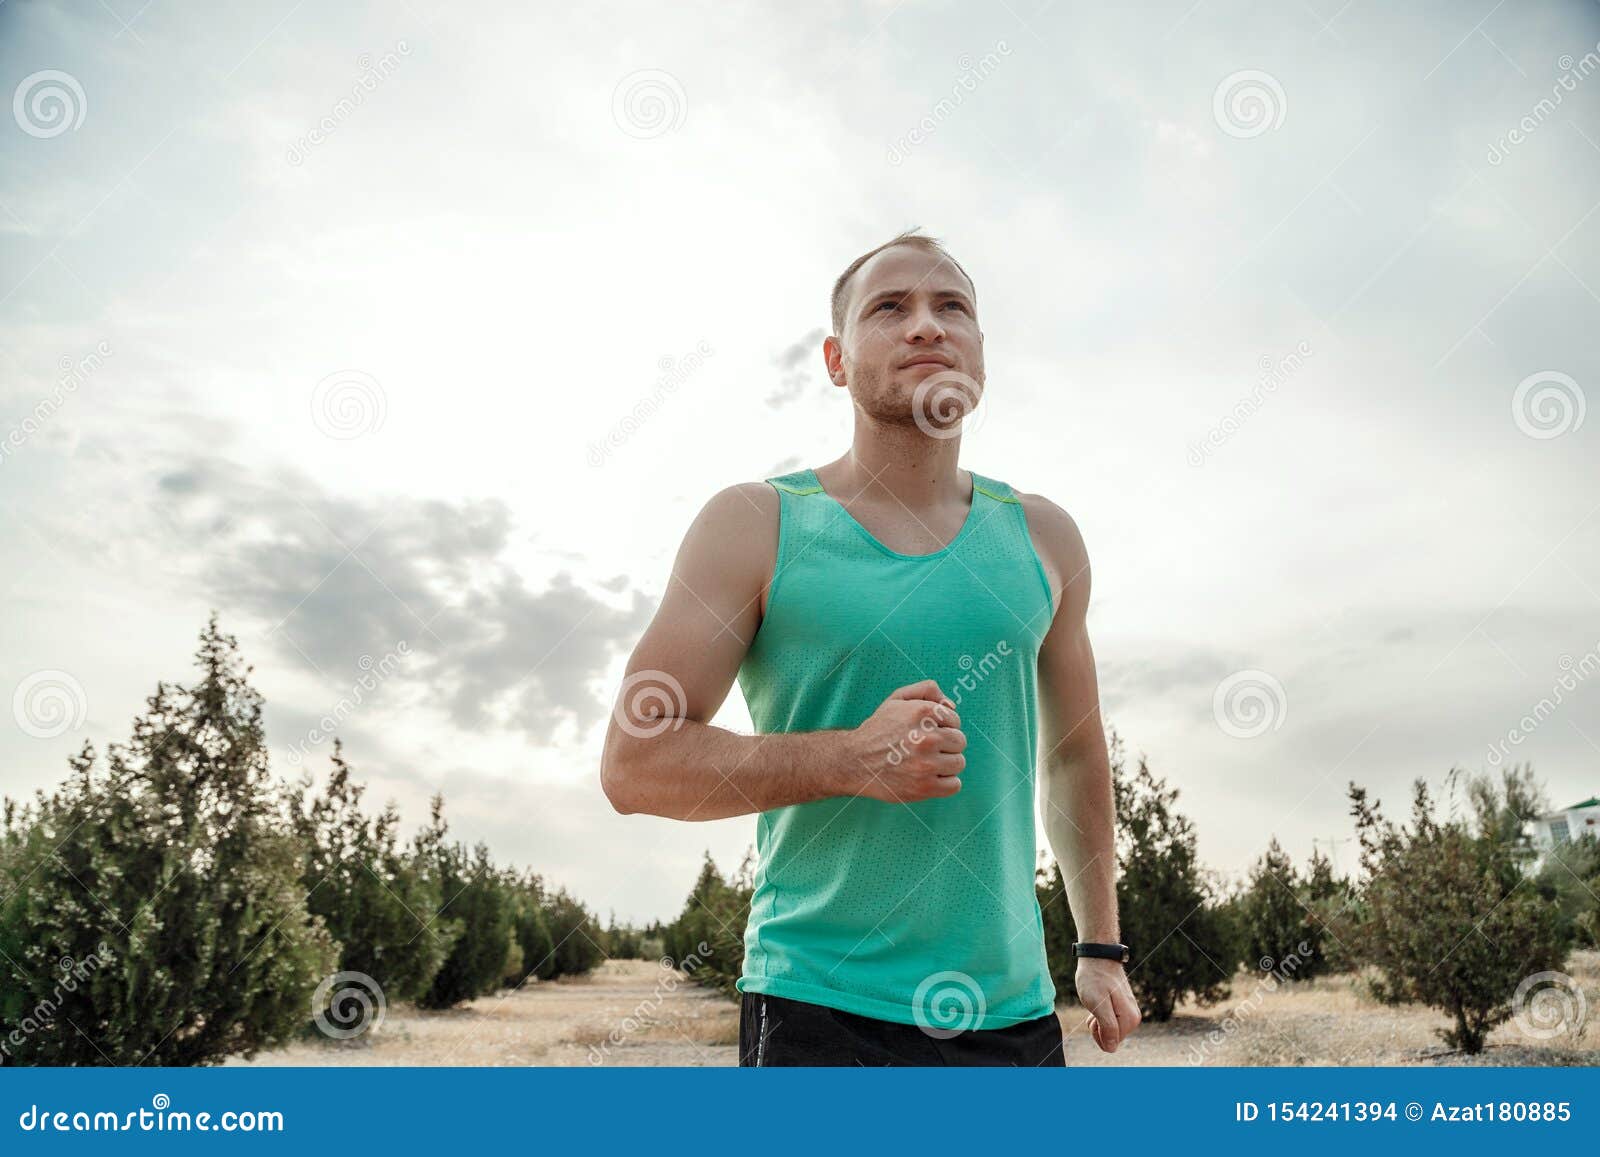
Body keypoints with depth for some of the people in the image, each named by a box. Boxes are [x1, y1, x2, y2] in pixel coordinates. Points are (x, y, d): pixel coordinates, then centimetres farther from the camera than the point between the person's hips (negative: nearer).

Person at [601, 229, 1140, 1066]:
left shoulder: (1040, 536, 7)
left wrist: (1100, 948, 19)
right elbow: (634, 762, -8)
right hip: (822, 1009, -3)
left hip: (1015, 1009, 4)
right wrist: (852, 760, -20)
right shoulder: (757, 524, -4)